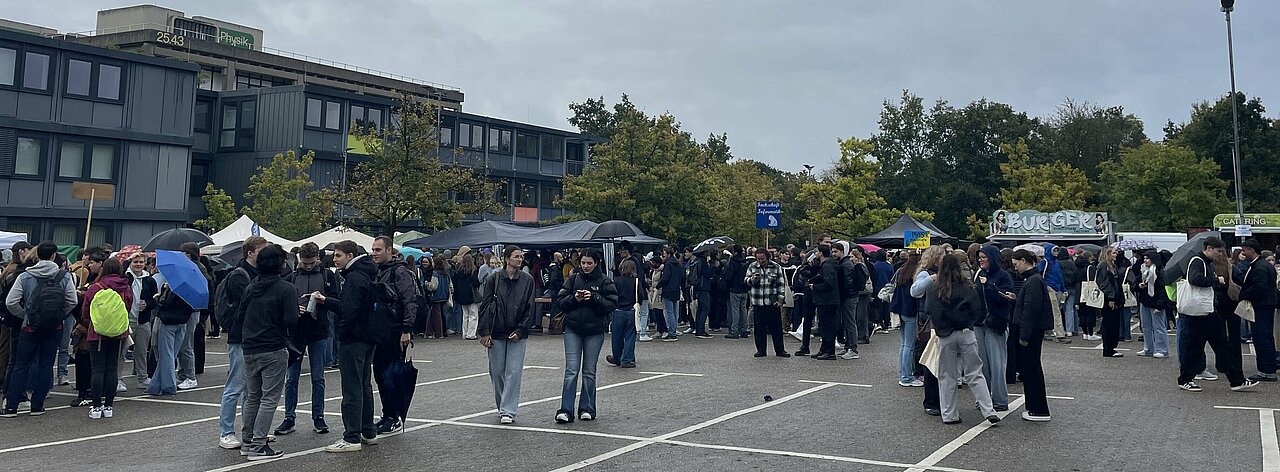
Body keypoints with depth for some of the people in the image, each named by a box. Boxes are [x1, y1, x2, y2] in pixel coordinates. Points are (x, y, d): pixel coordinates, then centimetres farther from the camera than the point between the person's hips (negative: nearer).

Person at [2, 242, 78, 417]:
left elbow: (10, 302, -7)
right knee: (46, 365, 8)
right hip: (55, 328, 0)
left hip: (30, 327, 0)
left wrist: (25, 315, 7)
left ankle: (11, 406, 7)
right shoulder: (65, 277, -6)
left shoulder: (25, 277, -5)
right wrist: (59, 316, 8)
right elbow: (72, 302, -6)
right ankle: (37, 406, 9)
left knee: (21, 365, 8)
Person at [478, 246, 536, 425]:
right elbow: (485, 306, -1)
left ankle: (508, 411, -4)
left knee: (514, 372, -6)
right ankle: (501, 407, 25)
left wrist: (520, 330, -7)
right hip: (496, 333, 0)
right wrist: (484, 332, -6)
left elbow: (529, 309, 2)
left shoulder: (527, 281, 2)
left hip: (517, 333, 0)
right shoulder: (493, 279, -1)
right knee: (497, 372, 7)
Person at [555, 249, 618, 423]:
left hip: (595, 332, -1)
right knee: (571, 371, -5)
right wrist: (574, 298, -14)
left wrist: (594, 298, -20)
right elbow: (560, 301, 4)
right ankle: (566, 411, -5)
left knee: (589, 372, 8)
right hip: (573, 330, 1)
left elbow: (612, 304, -8)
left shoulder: (605, 281, -1)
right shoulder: (574, 278, 5)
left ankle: (587, 409, 19)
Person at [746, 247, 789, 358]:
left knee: (776, 327, 3)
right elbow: (746, 280, 6)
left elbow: (781, 284, 4)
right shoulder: (752, 267, 6)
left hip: (773, 302, -1)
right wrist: (753, 279, -16)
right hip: (758, 302, 1)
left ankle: (780, 350, 11)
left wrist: (780, 299, -2)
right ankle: (761, 350, 14)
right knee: (759, 328, 5)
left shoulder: (776, 267, 2)